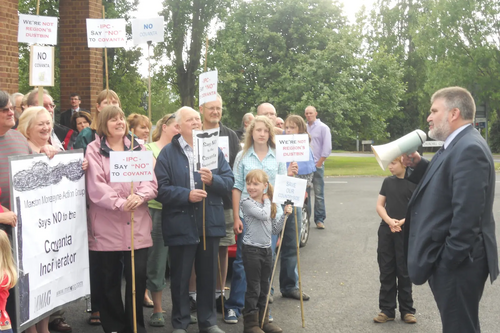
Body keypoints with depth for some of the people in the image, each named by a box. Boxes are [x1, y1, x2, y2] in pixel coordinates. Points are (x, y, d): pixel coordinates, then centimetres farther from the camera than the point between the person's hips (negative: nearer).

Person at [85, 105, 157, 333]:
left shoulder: (138, 148, 12)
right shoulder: (94, 149, 2)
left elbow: (151, 181, 4)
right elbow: (96, 187, -9)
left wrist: (140, 196, -16)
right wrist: (119, 203, -21)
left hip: (137, 226, 2)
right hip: (106, 227, -2)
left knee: (138, 277, 1)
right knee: (109, 280, 5)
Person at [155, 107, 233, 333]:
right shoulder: (167, 153, -2)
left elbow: (229, 181, 3)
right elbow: (161, 189, -10)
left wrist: (213, 180, -16)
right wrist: (187, 195, -21)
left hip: (210, 223, 3)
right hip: (181, 225, -3)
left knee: (208, 275, 12)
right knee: (180, 277, 7)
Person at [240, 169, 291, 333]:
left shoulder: (273, 205, 9)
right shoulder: (246, 202, -11)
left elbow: (274, 230, 9)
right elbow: (264, 215, -24)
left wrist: (284, 215, -3)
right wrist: (266, 201, -7)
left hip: (267, 249, 6)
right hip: (251, 249, -6)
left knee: (264, 288, 15)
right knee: (253, 288, -2)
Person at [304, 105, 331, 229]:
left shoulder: (323, 128, 1)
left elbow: (327, 148, -3)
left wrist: (318, 163, -8)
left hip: (317, 165, -3)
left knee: (318, 194, -3)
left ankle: (319, 219, 3)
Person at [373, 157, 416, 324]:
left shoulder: (414, 183, -7)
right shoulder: (387, 181, 7)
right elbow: (379, 205, 6)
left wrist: (401, 222, -19)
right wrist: (389, 221, -11)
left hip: (406, 232, -4)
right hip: (386, 230, 4)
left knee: (404, 272, 4)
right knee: (386, 271, 7)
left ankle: (407, 310, 15)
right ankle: (387, 309, 15)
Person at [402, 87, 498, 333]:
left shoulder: (469, 149, -21)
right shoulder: (457, 145, 13)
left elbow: (467, 213, -26)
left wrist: (448, 261, -22)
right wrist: (418, 165, 2)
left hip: (457, 262, -10)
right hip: (448, 258, 10)